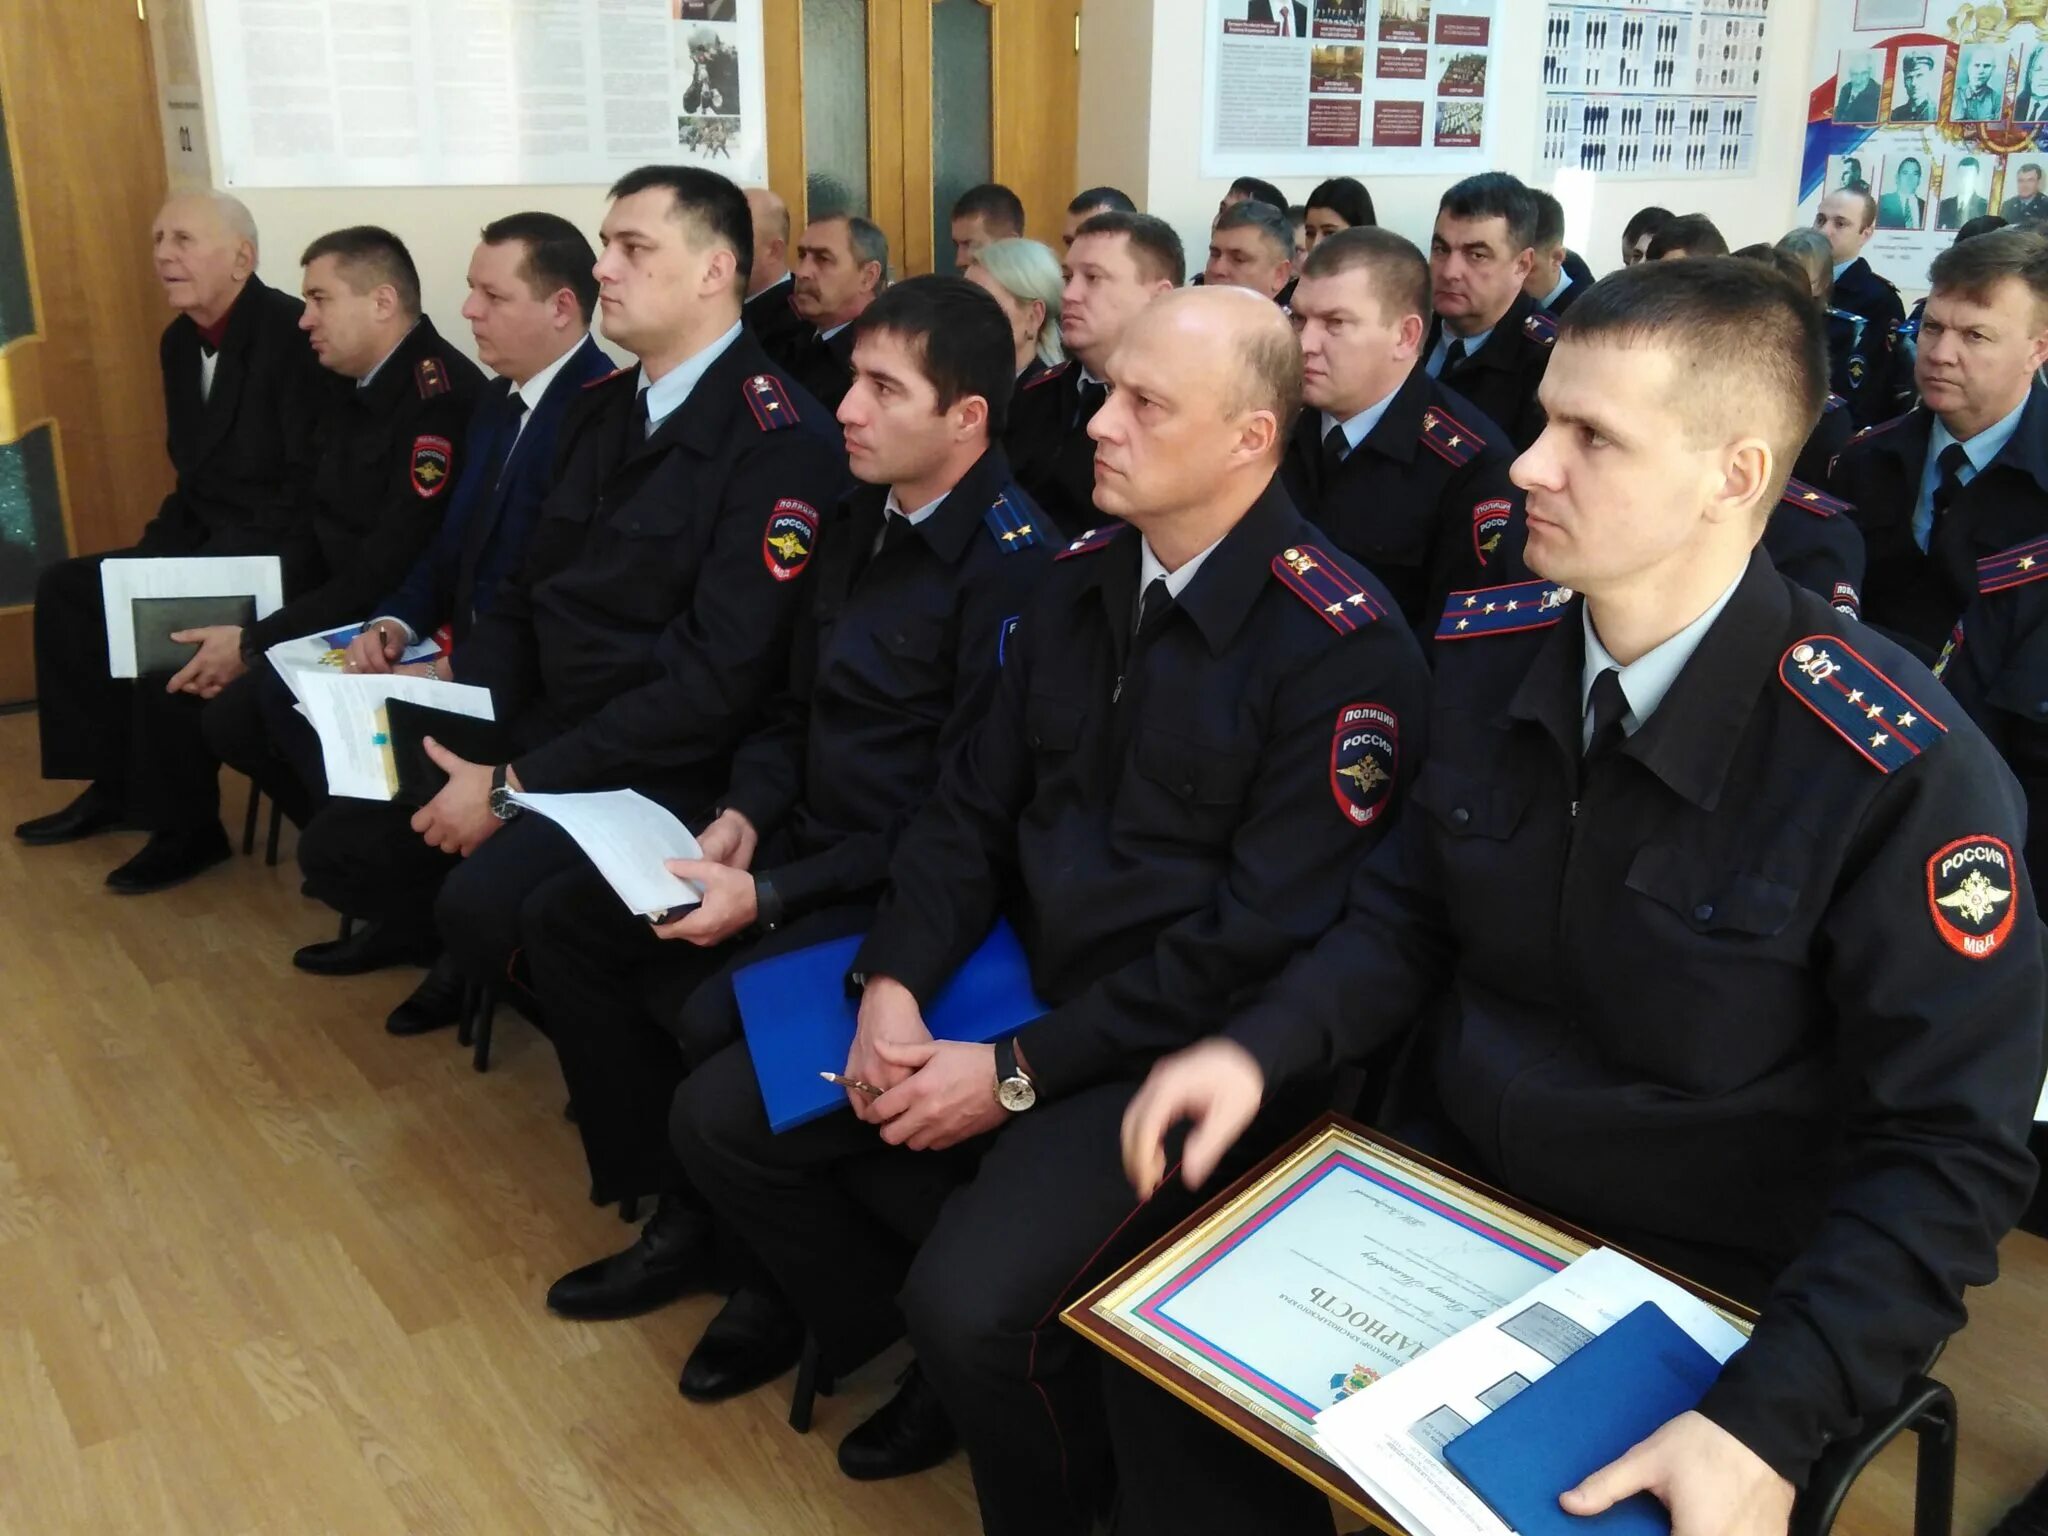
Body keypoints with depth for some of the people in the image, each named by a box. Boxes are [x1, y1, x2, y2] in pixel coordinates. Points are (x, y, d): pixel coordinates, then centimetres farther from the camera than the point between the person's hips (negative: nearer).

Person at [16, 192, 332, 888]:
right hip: (207, 545, 10)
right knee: (64, 588, 7)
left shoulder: (295, 333, -17)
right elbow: (196, 473, 17)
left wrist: (231, 564, -25)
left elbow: (312, 485, -22)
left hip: (284, 556, -10)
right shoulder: (180, 341, 11)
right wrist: (159, 545, 1)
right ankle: (112, 784, 15)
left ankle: (186, 825, -11)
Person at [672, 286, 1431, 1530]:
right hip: (1013, 971, 7)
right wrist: (894, 982, -8)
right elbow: (976, 805, 8)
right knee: (720, 1120, 3)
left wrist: (1021, 1073, -19)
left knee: (974, 1307, -26)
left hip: (1171, 1042, -7)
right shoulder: (1083, 577, 5)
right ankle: (899, 1338, 25)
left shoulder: (1340, 643, -17)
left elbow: (1262, 934, -20)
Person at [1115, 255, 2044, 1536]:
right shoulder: (1489, 651, -4)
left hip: (1700, 1297, -4)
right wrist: (1260, 1050, -12)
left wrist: (1768, 1418, -28)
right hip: (1441, 1193, 4)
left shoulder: (1900, 767, -21)